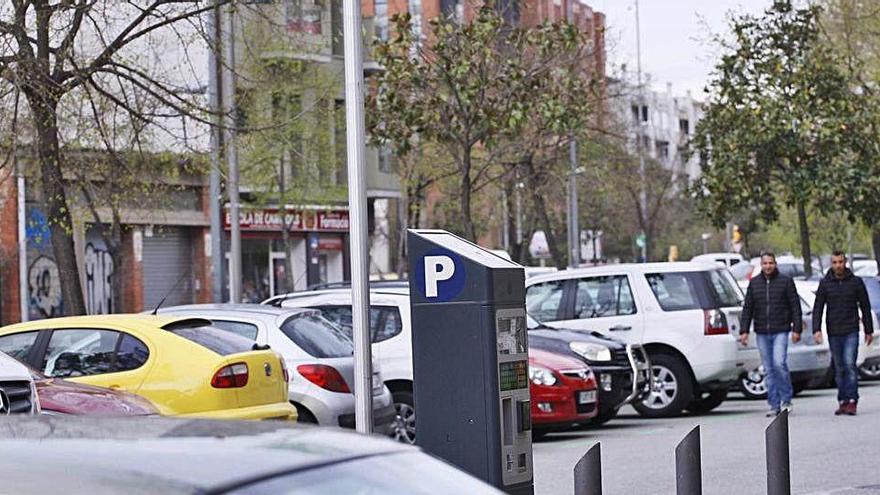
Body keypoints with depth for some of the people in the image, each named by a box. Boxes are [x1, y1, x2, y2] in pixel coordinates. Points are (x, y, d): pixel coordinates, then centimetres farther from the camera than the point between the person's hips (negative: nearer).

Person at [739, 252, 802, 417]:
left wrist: (796, 329, -6)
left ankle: (786, 399, -4)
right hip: (762, 333, 4)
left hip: (780, 331, -3)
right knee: (769, 370, 4)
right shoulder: (754, 283, 10)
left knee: (779, 363, -17)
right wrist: (744, 331, 3)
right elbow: (747, 308, 11)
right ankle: (775, 405, 8)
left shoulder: (786, 281, 1)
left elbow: (795, 306, 1)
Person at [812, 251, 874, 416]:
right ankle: (842, 402, 11)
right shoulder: (825, 283, 3)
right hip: (833, 333, 2)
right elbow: (818, 308, 2)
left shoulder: (856, 282, 1)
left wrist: (869, 330, 8)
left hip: (851, 332, -2)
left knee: (850, 364, -14)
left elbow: (865, 307, 8)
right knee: (839, 368, 6)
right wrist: (816, 329, -10)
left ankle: (852, 401, -13)